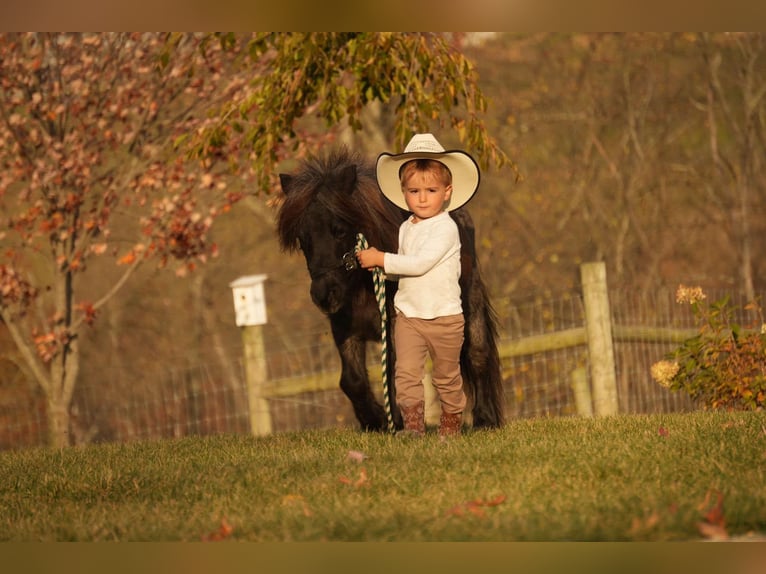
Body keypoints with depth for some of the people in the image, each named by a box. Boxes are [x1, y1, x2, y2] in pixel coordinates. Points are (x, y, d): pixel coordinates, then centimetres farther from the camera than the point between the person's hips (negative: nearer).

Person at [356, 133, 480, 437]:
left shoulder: (445, 228, -14)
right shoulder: (406, 228, 9)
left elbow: (420, 263, -24)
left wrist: (381, 259, -21)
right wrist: (379, 265, -1)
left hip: (443, 317, -5)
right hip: (408, 315, 5)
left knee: (446, 376, 11)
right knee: (406, 372, -11)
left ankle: (451, 421, 29)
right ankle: (413, 424, -13)